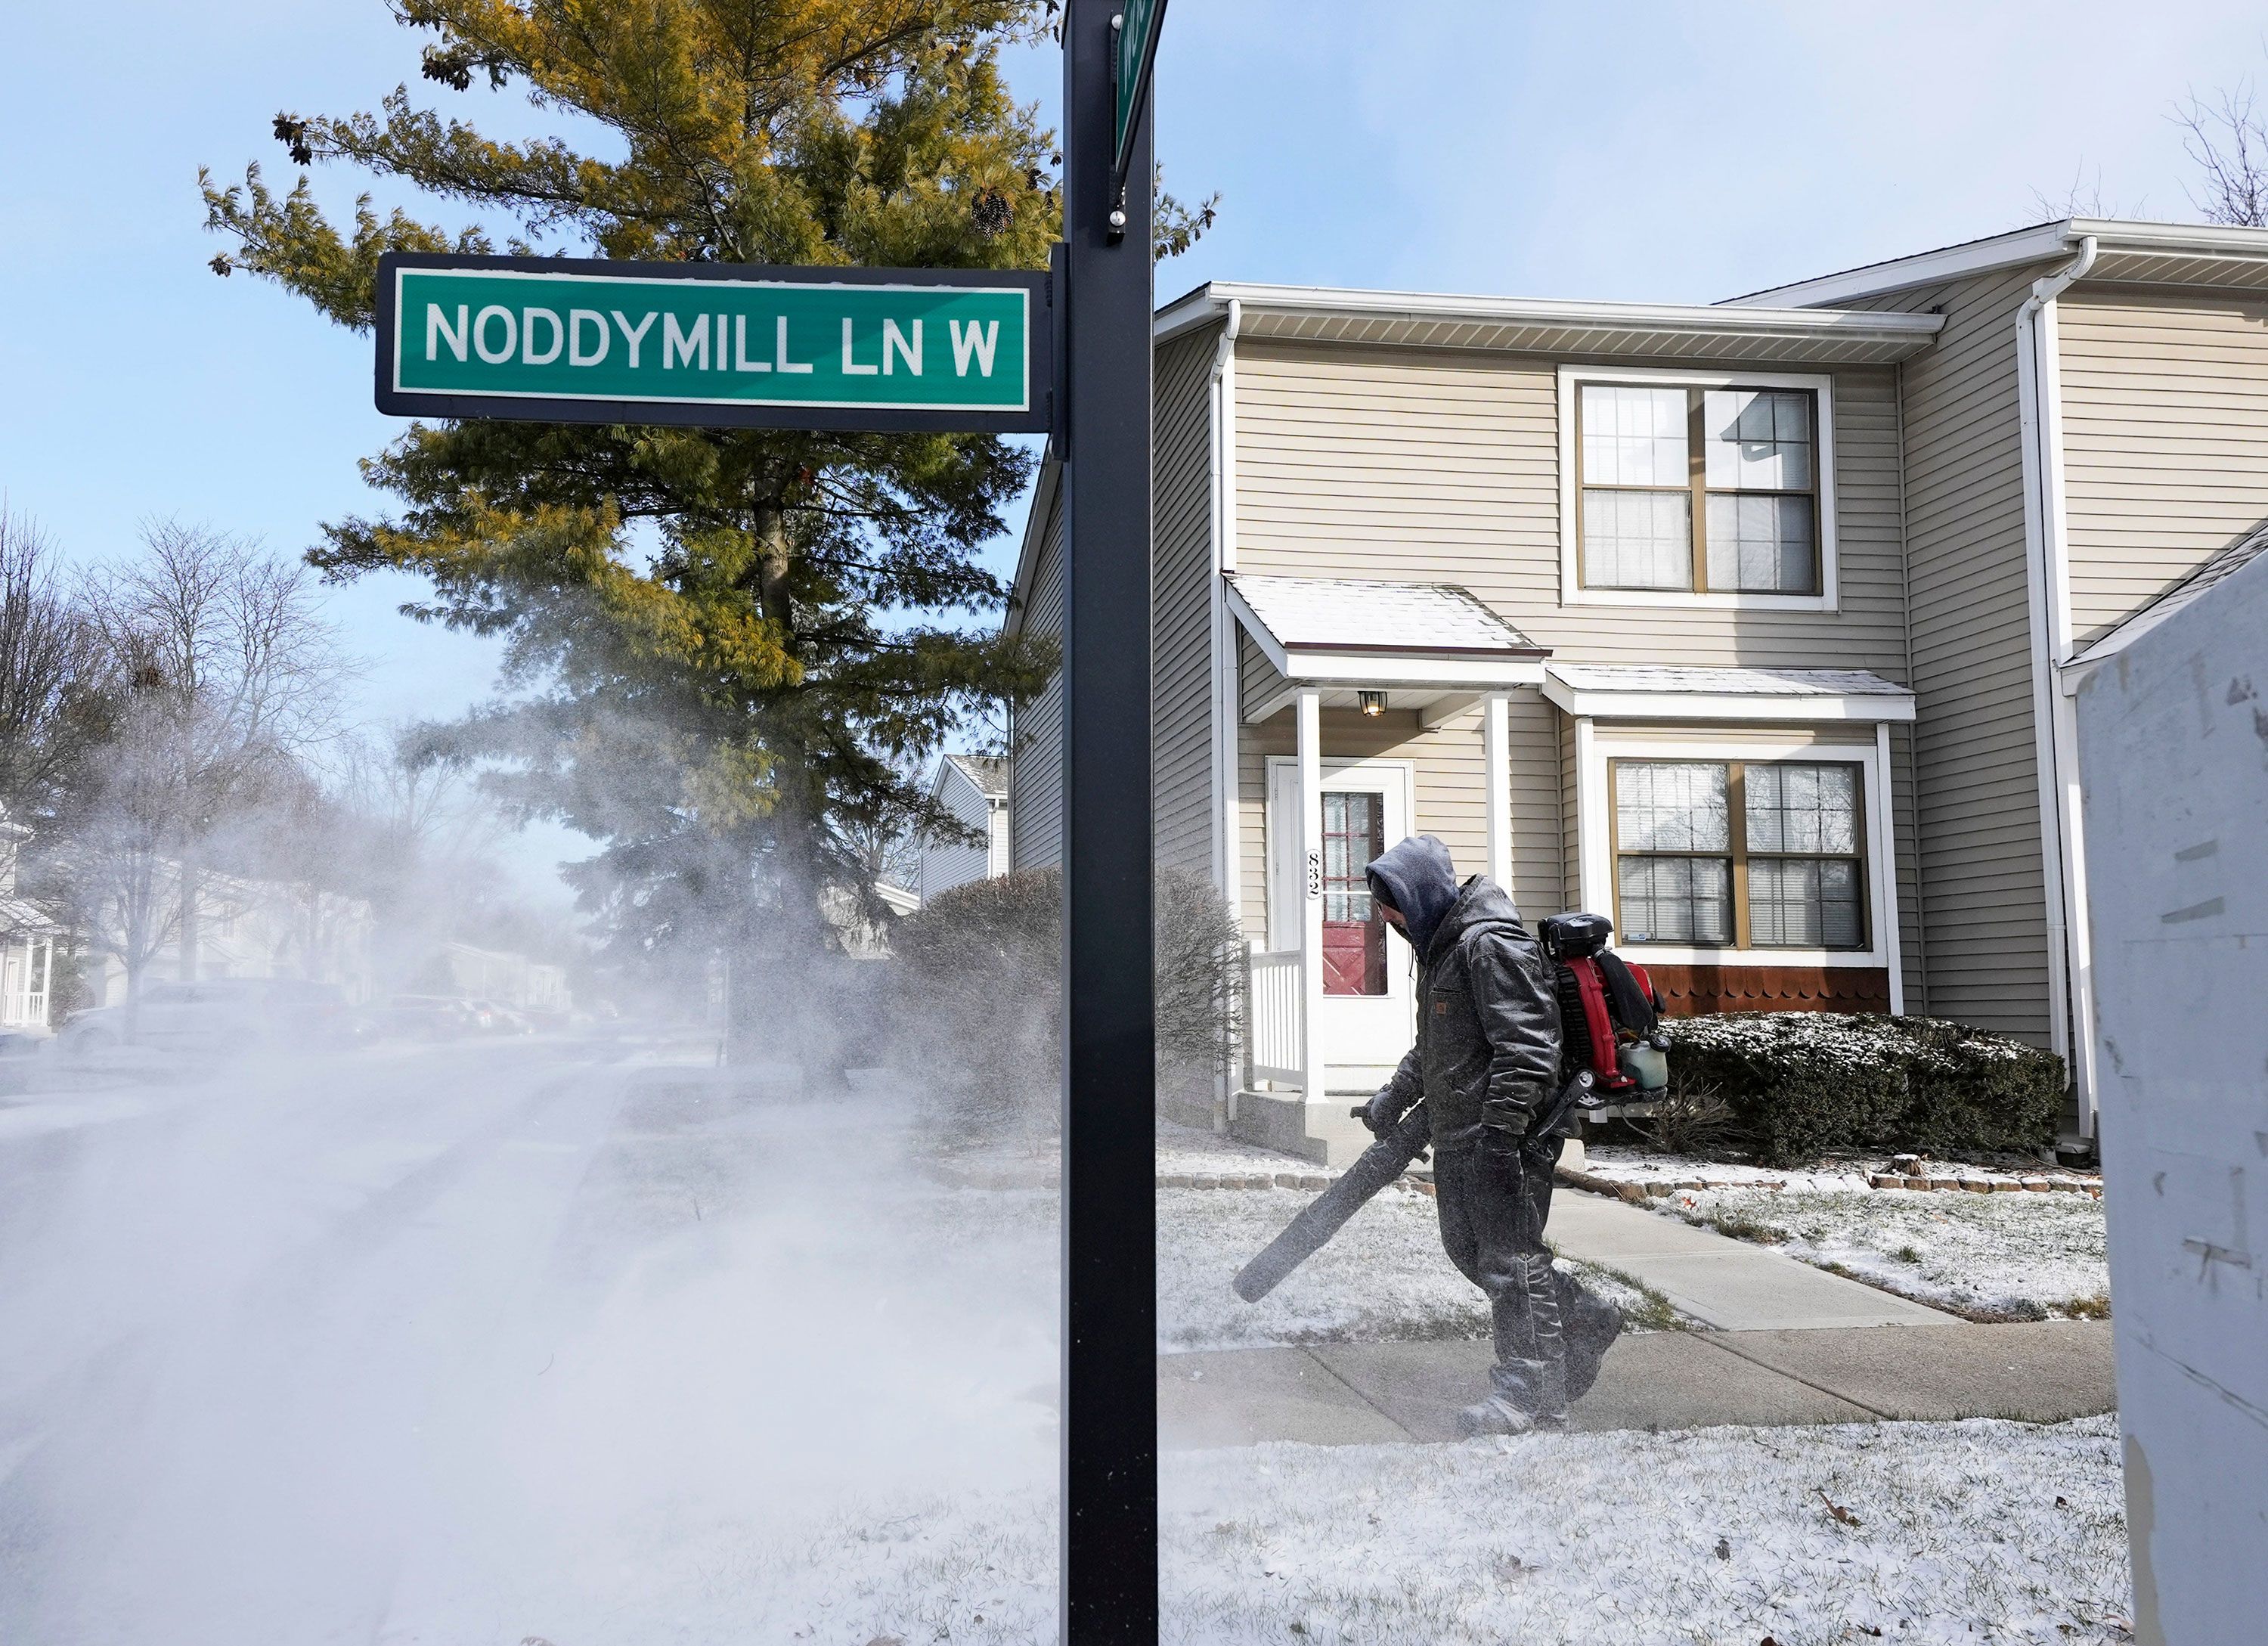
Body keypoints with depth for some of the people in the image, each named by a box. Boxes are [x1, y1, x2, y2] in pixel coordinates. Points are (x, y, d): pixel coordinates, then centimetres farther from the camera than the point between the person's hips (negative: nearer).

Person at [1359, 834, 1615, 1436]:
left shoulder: (1492, 944, -16)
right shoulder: (1440, 948, 17)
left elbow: (1524, 1046, -24)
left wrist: (1501, 1133, -26)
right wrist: (1395, 1097, 26)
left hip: (1506, 1135, -11)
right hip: (1456, 1133, 11)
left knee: (1510, 1257, -4)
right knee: (1467, 1247, 15)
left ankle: (1532, 1392, 6)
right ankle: (1586, 1318, 28)